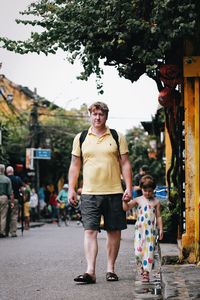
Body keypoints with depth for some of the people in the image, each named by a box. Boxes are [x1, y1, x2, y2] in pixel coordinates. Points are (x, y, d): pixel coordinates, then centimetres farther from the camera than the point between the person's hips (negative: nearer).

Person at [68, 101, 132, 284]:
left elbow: (125, 163, 5)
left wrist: (129, 187, -3)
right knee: (90, 231, -9)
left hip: (114, 192, 0)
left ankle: (110, 269, 16)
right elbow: (75, 166, 10)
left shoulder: (117, 137, 6)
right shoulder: (80, 138, 8)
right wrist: (71, 189, 3)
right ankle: (90, 271, -12)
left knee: (114, 231, 5)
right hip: (89, 193, 0)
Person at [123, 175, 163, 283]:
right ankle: (142, 265, 23)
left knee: (149, 251, -4)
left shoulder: (156, 202, 6)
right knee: (138, 251, -5)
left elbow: (158, 216, 9)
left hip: (151, 230, 0)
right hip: (140, 229, 0)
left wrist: (161, 229, 4)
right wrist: (125, 201, -20)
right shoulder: (138, 200, 5)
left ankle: (146, 272, 1)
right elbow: (126, 208, -1)